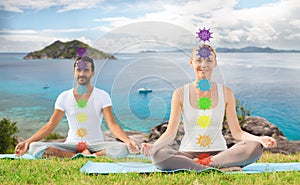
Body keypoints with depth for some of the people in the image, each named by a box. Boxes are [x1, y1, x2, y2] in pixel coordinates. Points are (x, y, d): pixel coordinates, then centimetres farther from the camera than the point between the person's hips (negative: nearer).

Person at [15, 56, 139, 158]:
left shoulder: (102, 96, -2)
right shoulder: (64, 97, 4)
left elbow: (112, 124, -10)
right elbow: (51, 125, 2)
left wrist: (128, 140, -29)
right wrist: (27, 141, -10)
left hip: (96, 145, -2)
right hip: (71, 145, 2)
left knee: (122, 148, -32)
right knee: (34, 147, -24)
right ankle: (84, 156, -26)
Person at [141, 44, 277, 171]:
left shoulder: (226, 93, 5)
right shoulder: (180, 94, 2)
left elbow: (236, 132, 2)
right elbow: (171, 132, -4)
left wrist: (259, 139, -17)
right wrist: (153, 146, -24)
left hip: (219, 153, 1)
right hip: (188, 153, -1)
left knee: (255, 147, -26)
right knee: (158, 155, -32)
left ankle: (199, 164, -23)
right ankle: (219, 168, -28)